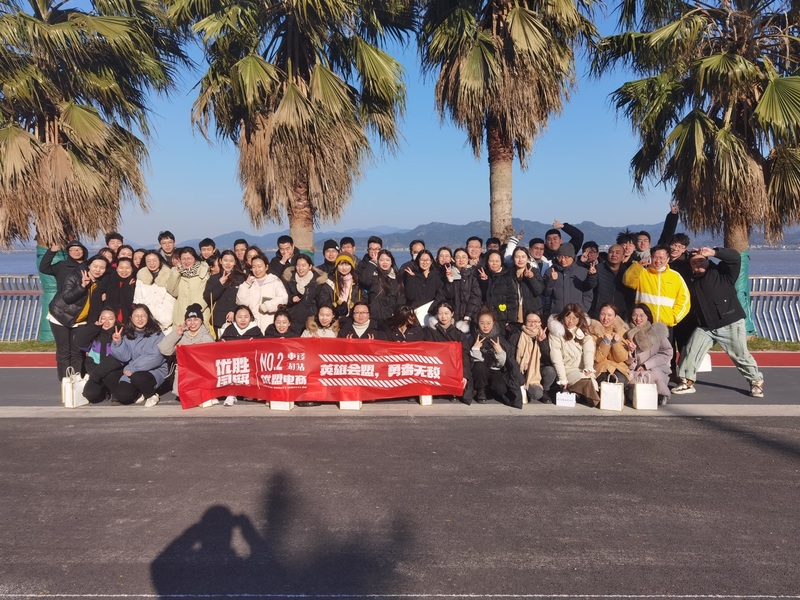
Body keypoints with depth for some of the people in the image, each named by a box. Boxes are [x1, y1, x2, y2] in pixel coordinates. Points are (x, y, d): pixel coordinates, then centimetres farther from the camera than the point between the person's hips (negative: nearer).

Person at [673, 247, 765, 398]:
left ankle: (756, 382, 23)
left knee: (741, 355, 3)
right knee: (690, 352, -1)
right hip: (705, 326, 5)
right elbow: (692, 305, 15)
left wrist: (714, 252, -29)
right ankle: (688, 383, 11)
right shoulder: (692, 282, 11)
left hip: (731, 324, -4)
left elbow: (735, 257, -18)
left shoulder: (721, 272, -2)